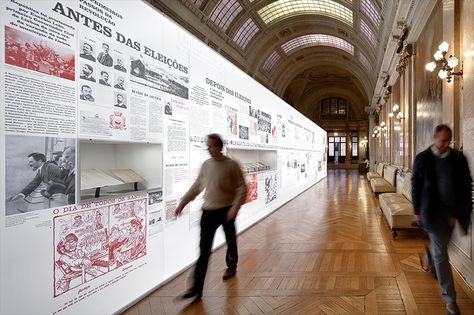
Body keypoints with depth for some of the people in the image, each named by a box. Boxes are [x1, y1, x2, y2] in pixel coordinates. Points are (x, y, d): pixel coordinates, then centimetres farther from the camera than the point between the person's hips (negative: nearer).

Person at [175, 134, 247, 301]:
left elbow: (242, 188, -10)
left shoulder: (232, 165, -9)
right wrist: (182, 203, 10)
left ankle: (231, 267, 47)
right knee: (204, 249, 0)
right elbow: (196, 187, 12)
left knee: (231, 242, 18)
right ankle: (197, 288, 5)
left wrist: (235, 207, -22)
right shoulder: (205, 165, 4)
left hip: (226, 211, -2)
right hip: (208, 212, 3)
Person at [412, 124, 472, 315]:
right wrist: (417, 211, -1)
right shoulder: (422, 158, -5)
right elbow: (416, 185, -1)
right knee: (441, 253, 0)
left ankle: (430, 261, 55)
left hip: (452, 212, 3)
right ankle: (449, 298, 9)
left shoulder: (459, 159, 1)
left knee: (440, 245, 21)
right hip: (432, 212, -3)